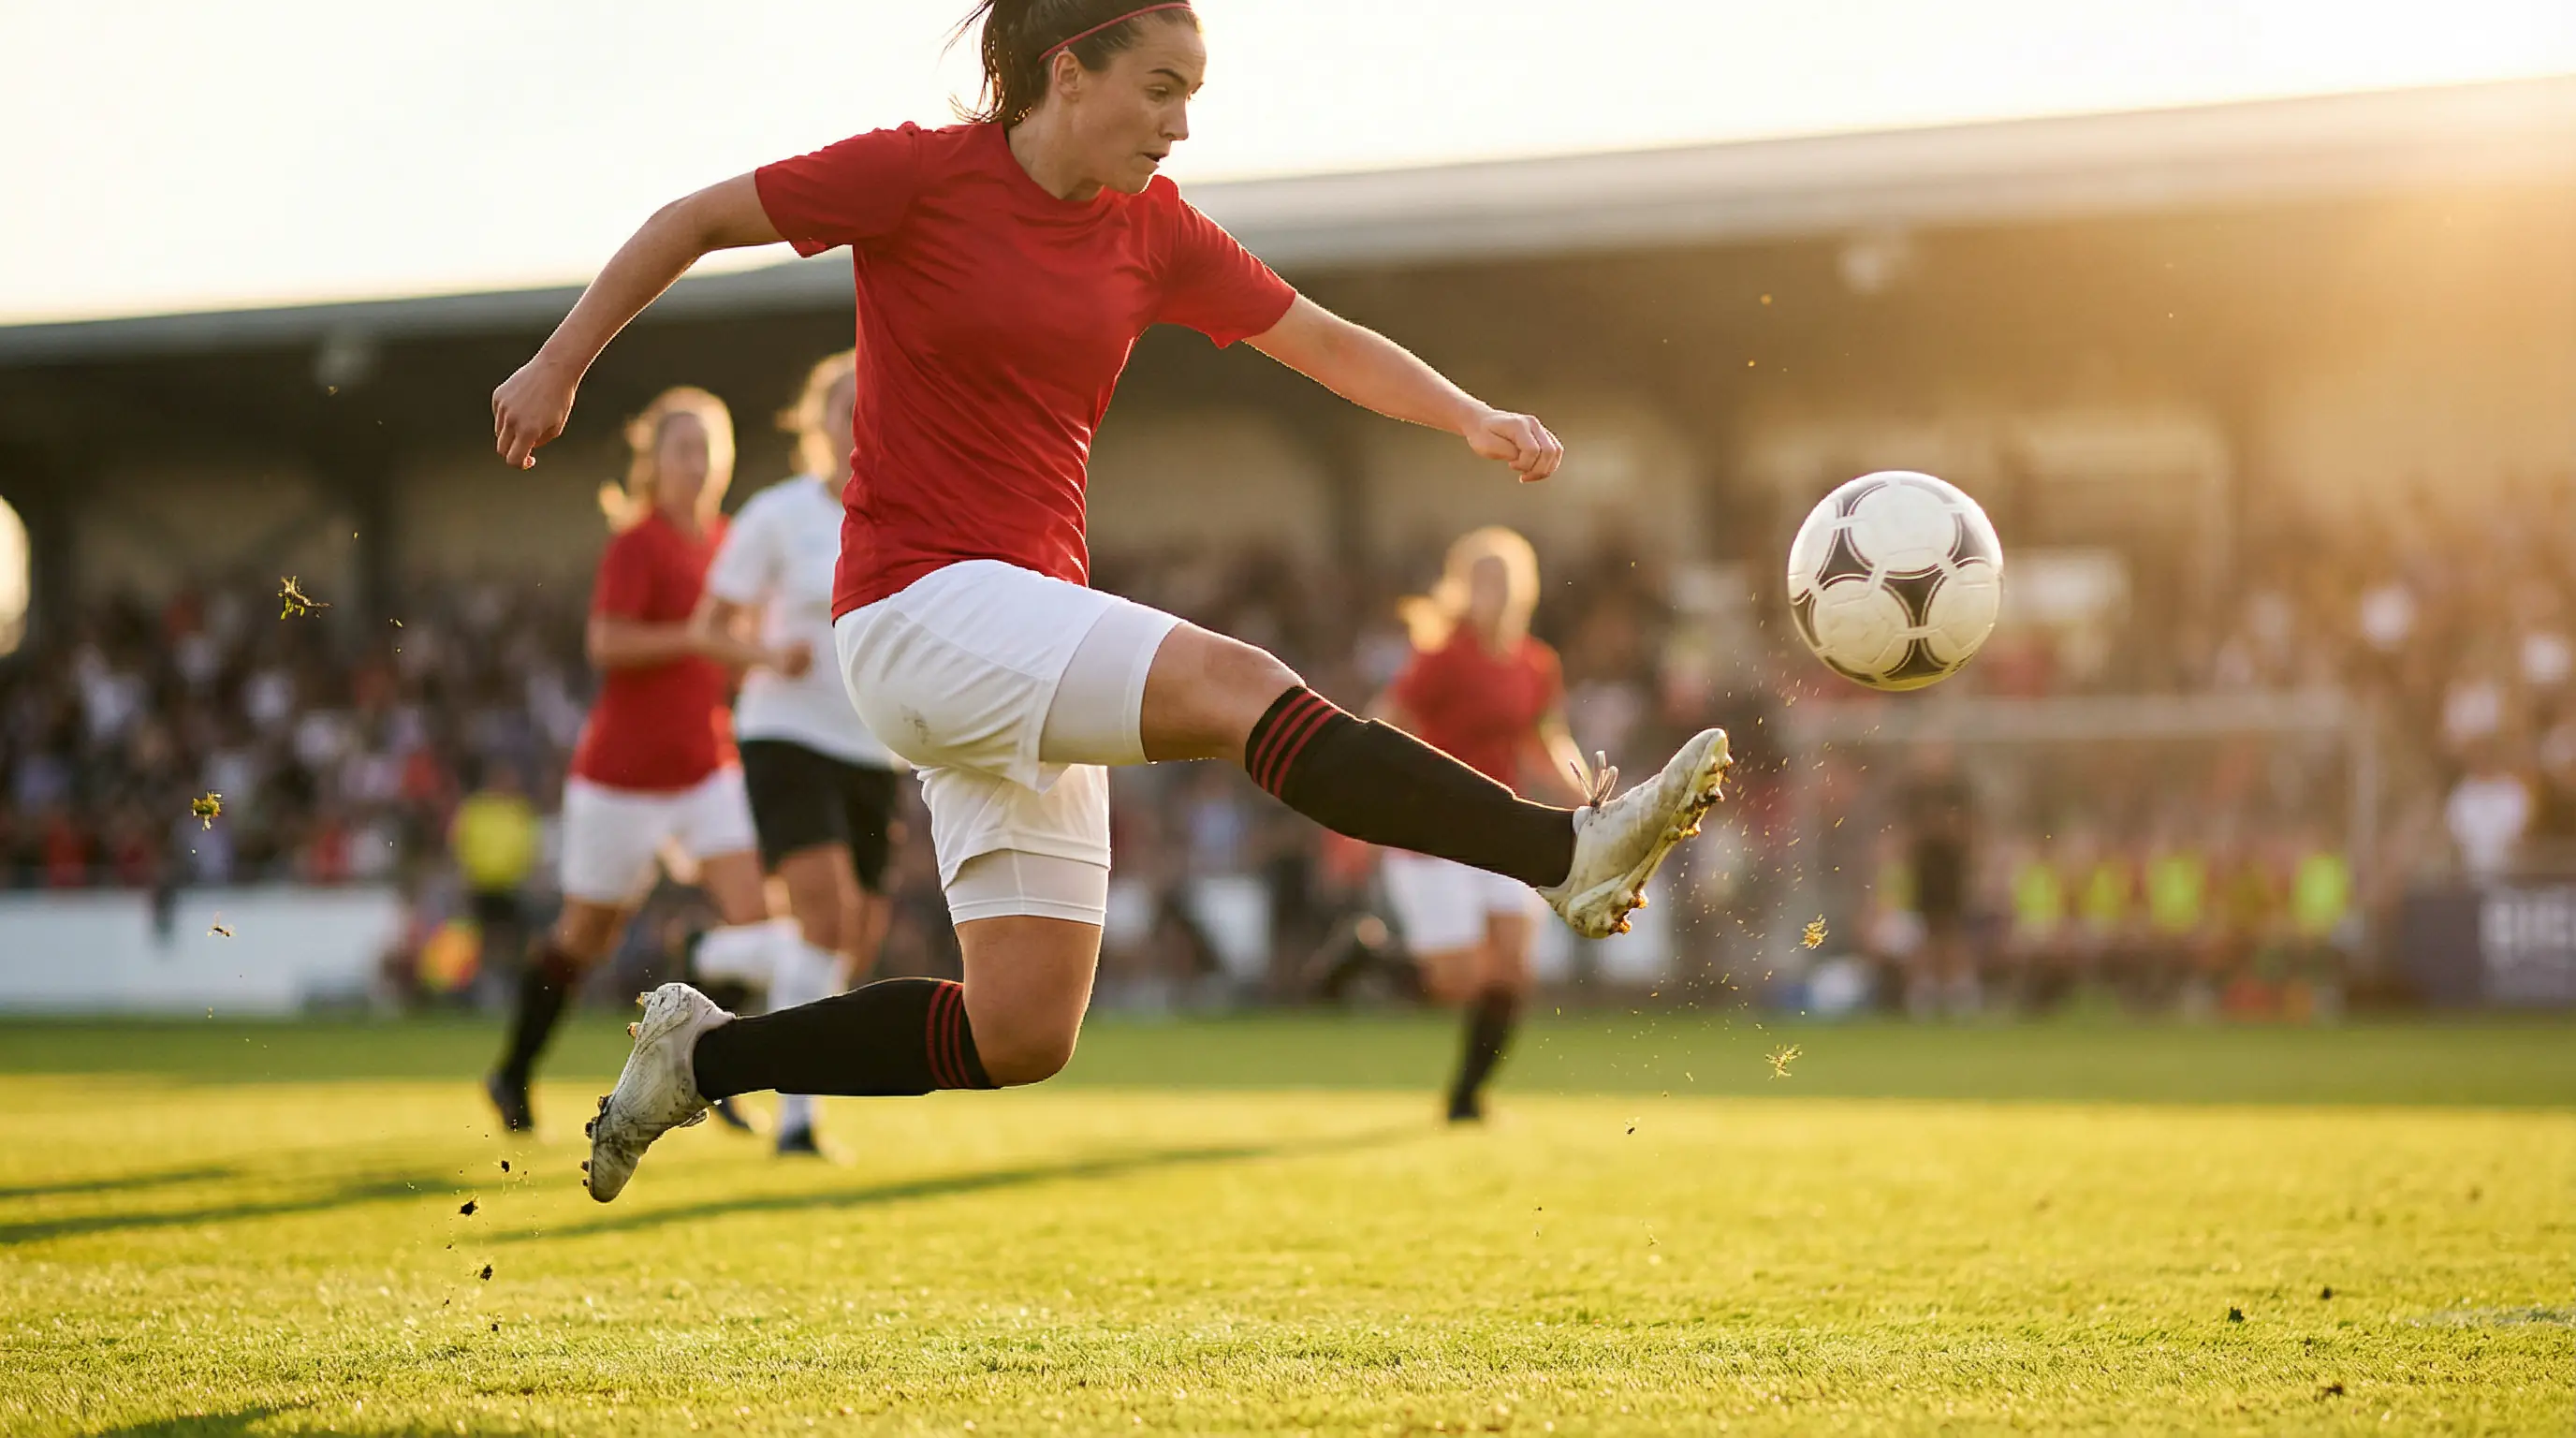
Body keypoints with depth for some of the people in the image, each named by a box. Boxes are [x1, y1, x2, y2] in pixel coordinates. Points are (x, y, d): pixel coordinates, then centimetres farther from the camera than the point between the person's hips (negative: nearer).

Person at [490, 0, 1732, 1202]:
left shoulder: (1153, 232, 7)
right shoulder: (921, 174, -8)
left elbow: (1328, 343, 13)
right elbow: (693, 222, 2)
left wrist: (1470, 417, -3)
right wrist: (558, 367, 4)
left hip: (1034, 628, 7)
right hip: (918, 610, -7)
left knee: (1021, 1039, 5)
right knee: (1240, 686, -26)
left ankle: (701, 1056, 19)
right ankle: (1568, 852, -31)